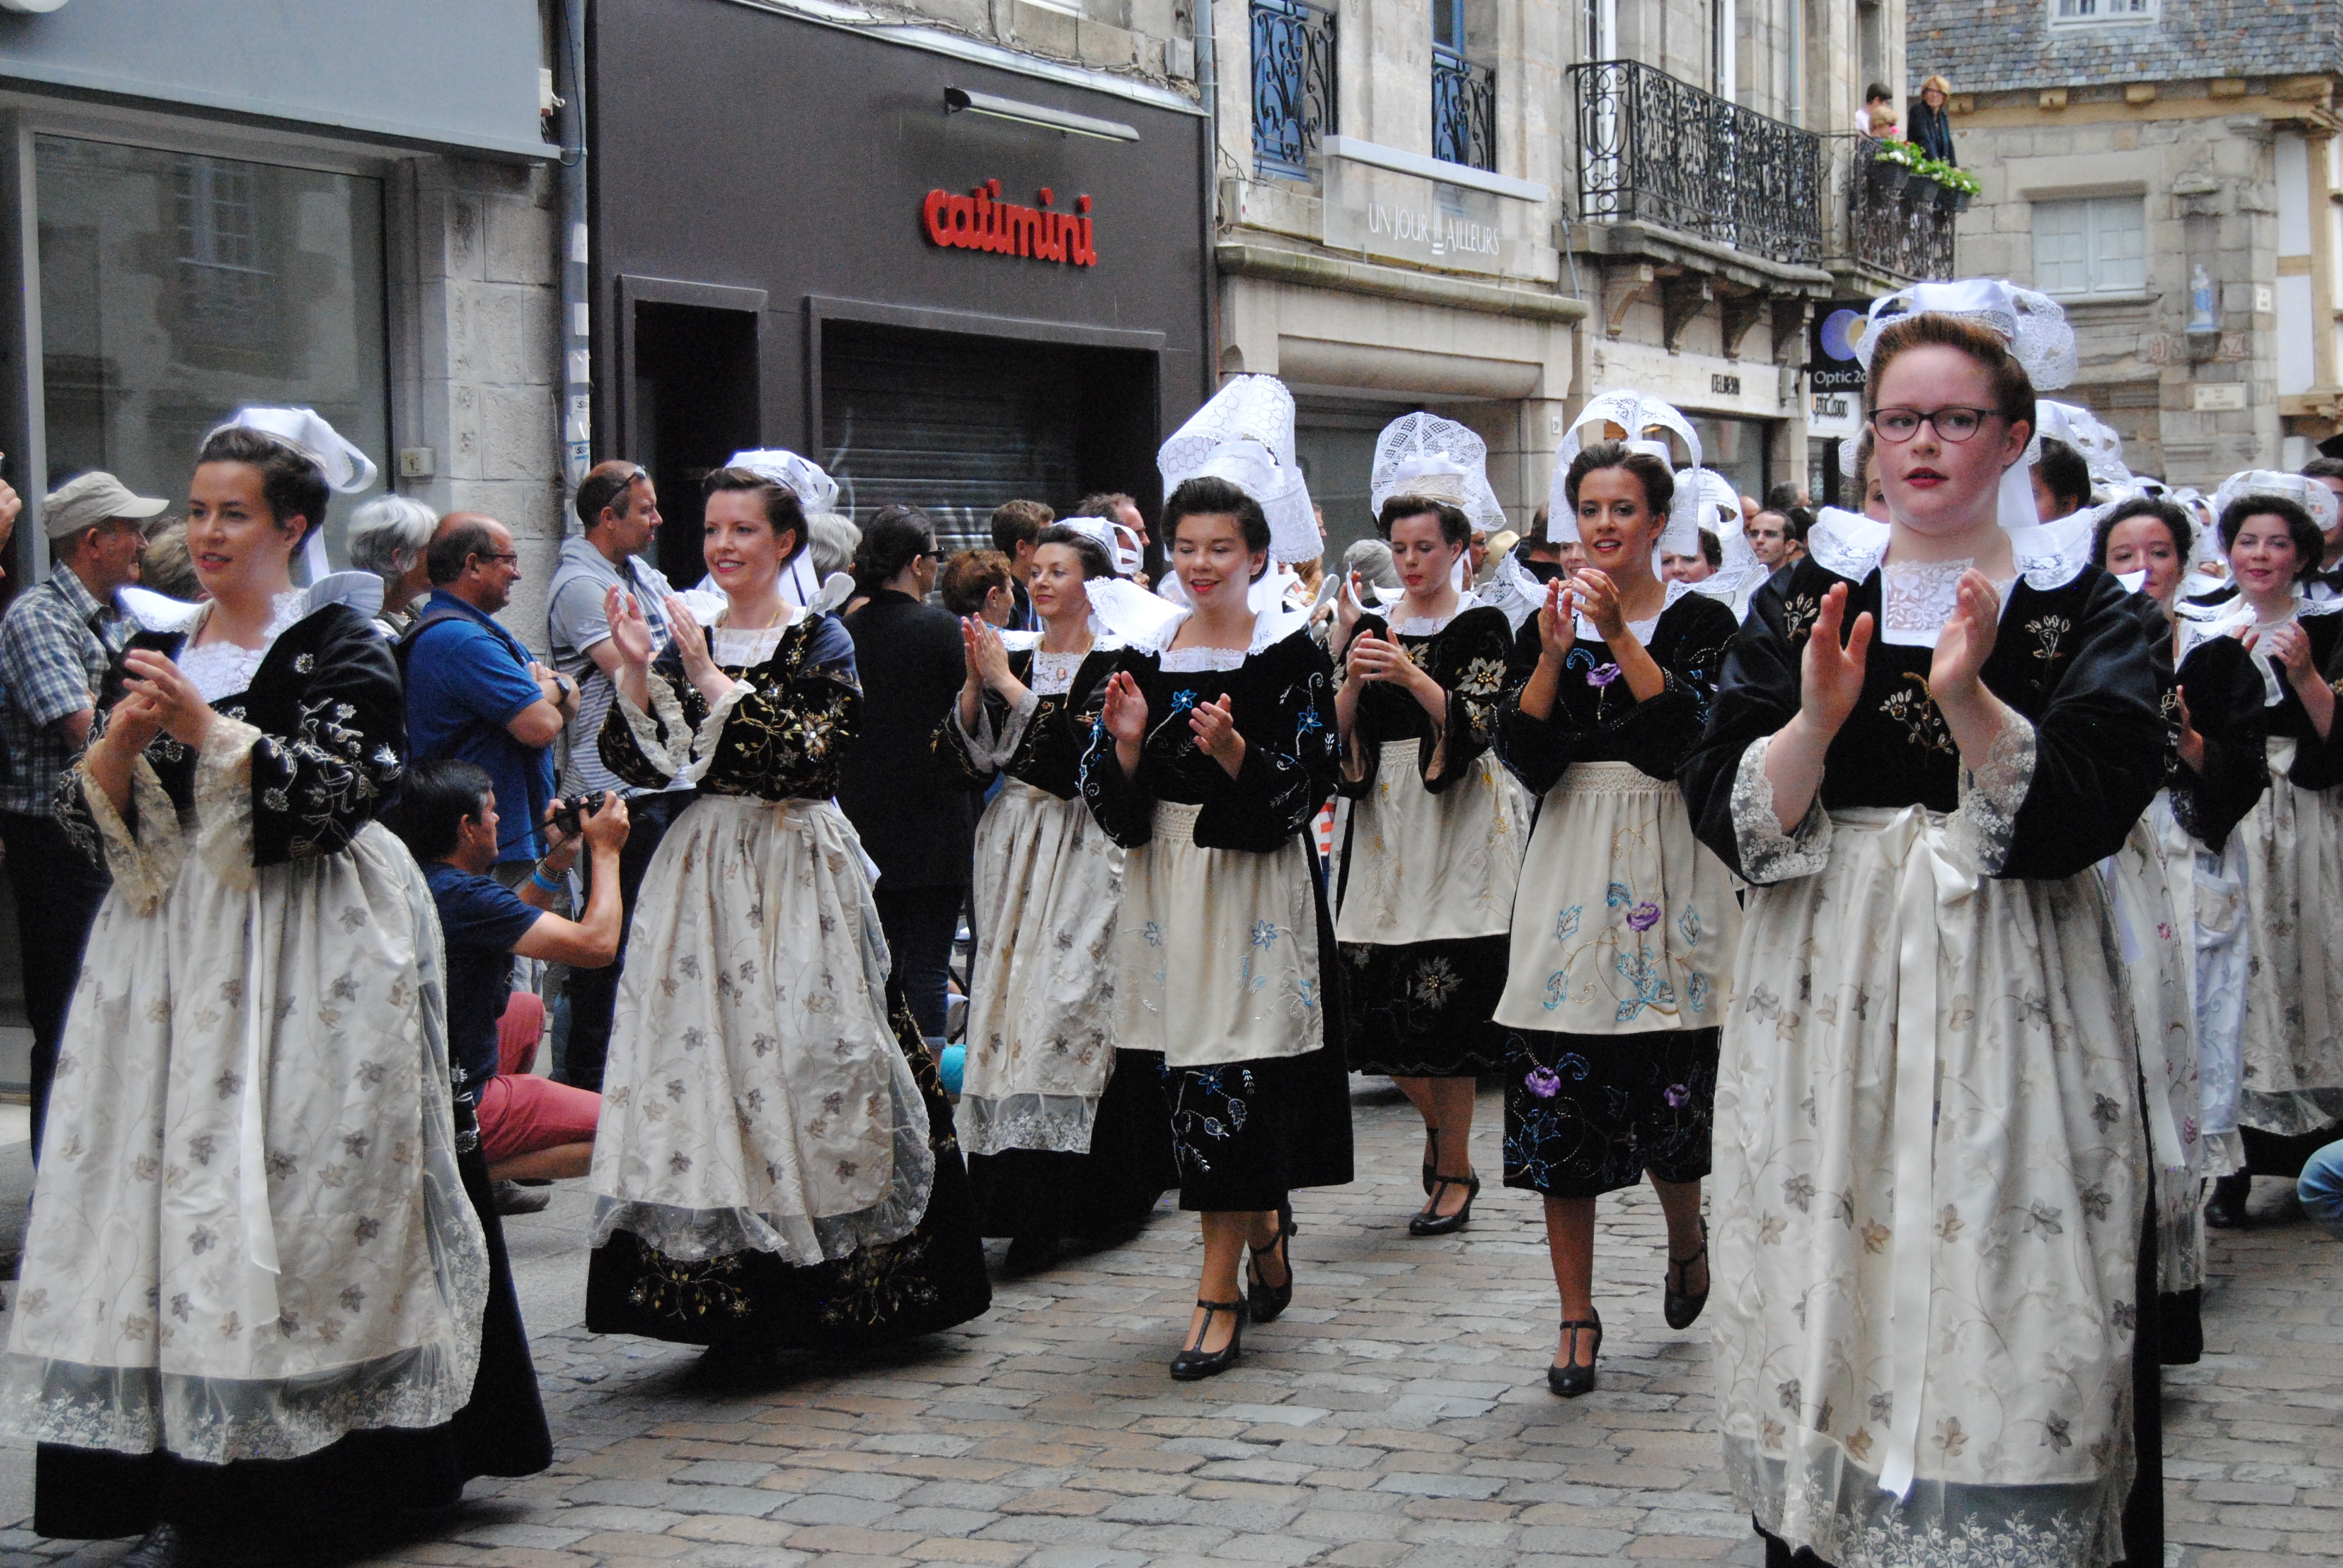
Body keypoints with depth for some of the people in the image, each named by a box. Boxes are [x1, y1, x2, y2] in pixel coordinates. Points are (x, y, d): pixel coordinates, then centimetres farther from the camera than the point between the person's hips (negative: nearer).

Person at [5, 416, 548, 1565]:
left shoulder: (341, 642, -1)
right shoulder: (154, 649, 14)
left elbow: (336, 792, -13)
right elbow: (93, 817, 12)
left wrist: (206, 727, -18)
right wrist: (119, 746, -8)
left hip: (309, 949, -5)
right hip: (174, 944, 5)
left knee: (299, 1185, -7)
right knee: (169, 1182, -2)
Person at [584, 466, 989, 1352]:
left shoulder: (819, 643, -2)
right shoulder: (687, 642, 11)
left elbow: (807, 759, -17)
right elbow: (639, 766, 5)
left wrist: (715, 683, -18)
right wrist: (636, 676, -8)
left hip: (798, 872, -4)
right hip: (703, 872, 4)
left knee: (801, 1056, -4)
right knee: (709, 1052, 0)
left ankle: (826, 1291, 7)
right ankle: (737, 1305, 7)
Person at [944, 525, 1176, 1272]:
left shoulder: (1113, 664, -2)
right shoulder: (1018, 658, 14)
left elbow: (1082, 748, -17)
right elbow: (968, 761, 8)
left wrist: (1010, 685, -14)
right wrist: (976, 683, -5)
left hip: (1084, 855, -5)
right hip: (1014, 852, 5)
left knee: (1068, 1006, -12)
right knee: (1010, 1005, 0)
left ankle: (1043, 1211, -13)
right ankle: (1028, 1202, 6)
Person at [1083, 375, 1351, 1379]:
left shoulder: (1289, 654, -4)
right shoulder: (1146, 654, 9)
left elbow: (1305, 791, -10)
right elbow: (1113, 803, 7)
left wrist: (1235, 752, -26)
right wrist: (1125, 742, -12)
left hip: (1256, 884, -5)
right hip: (1167, 883, 5)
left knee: (1232, 1080, -8)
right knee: (1194, 1080, 9)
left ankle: (1221, 1292, -4)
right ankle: (1267, 1238, 31)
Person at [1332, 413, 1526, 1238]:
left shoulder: (1481, 626, -1)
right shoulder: (1372, 625, 12)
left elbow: (1475, 725, -13)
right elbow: (1338, 733, 6)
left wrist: (1411, 676, -25)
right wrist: (1353, 679, -13)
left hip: (1458, 821, -4)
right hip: (1385, 820, 4)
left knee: (1442, 997, -8)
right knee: (1376, 992, 1)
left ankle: (1454, 1173, 4)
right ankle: (1439, 1124, 27)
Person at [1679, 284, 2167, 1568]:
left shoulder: (2076, 603, 3)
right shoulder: (1805, 598, 8)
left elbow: (2093, 810, -10)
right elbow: (1726, 811, 0)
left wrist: (1969, 702, -24)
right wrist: (1817, 717, -17)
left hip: (2006, 1011, -2)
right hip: (1826, 1002, 2)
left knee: (1999, 1311, -5)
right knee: (1829, 1299, 2)